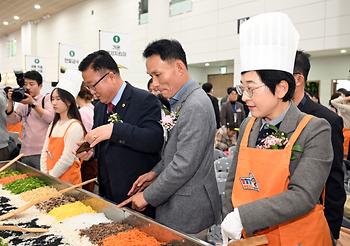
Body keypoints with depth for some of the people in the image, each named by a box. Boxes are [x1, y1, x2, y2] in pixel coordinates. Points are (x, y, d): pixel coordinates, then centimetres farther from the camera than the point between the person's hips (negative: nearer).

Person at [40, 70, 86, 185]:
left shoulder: (75, 126, -15)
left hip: (67, 181, -7)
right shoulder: (53, 125, 8)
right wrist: (44, 174, -2)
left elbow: (68, 159, -18)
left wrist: (51, 176, -10)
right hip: (50, 179, 7)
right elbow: (45, 151, 9)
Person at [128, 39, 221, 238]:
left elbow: (184, 166, -25)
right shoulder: (180, 101, 8)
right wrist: (156, 172, 4)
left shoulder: (196, 106, -23)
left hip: (188, 212, -9)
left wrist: (147, 196, -15)